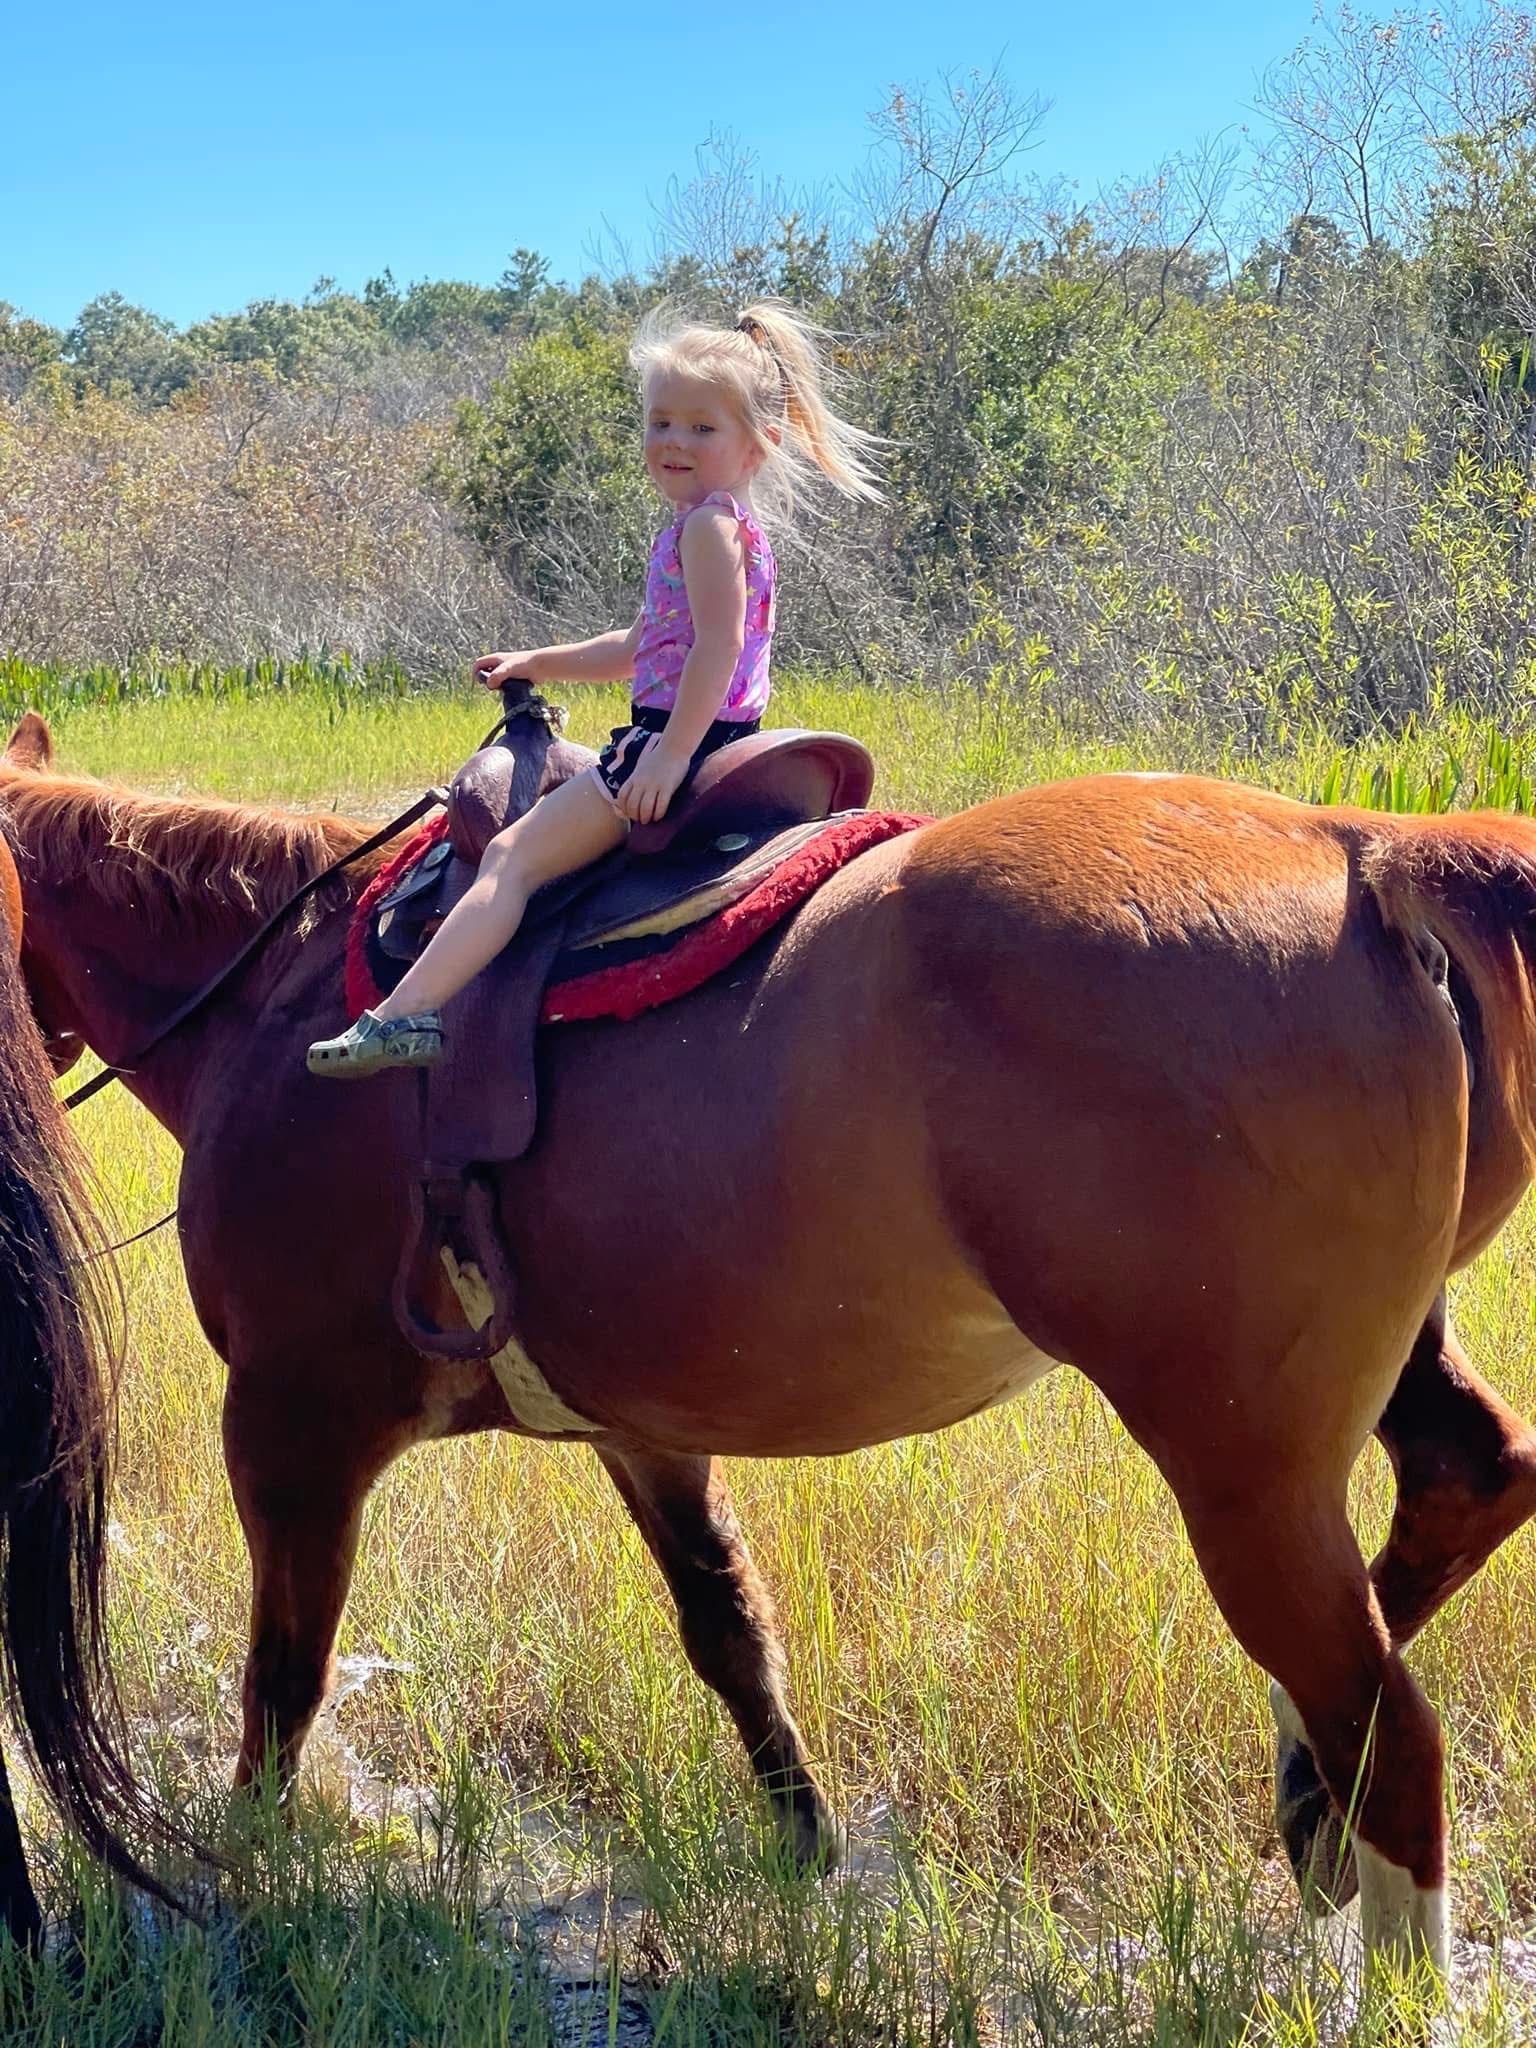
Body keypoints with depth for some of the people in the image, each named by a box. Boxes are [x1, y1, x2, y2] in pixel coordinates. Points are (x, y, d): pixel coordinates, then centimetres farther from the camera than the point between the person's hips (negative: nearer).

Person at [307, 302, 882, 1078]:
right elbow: (641, 647, 30)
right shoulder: (709, 525, 19)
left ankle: (406, 1013, -20)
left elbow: (717, 647, -25)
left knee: (512, 855, -13)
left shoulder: (707, 522, -13)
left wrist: (671, 755, -28)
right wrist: (538, 664, 31)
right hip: (685, 741, 11)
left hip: (680, 740, -11)